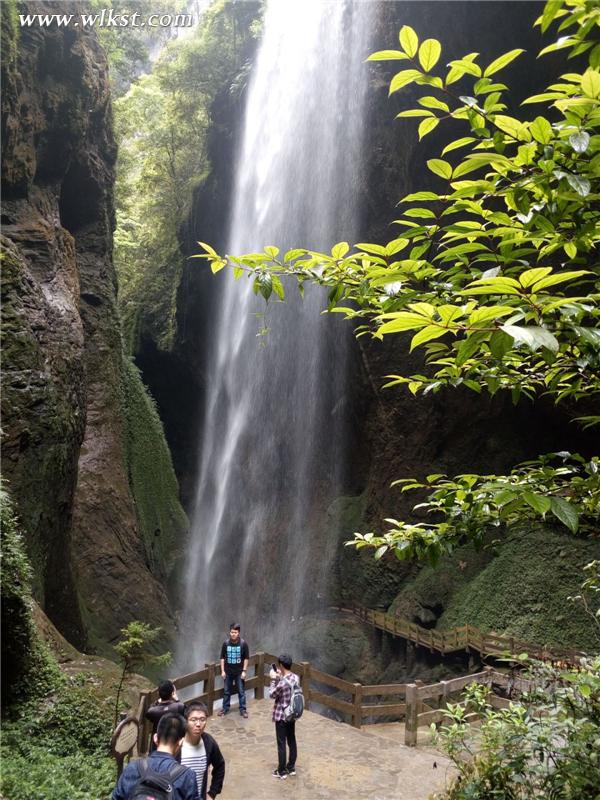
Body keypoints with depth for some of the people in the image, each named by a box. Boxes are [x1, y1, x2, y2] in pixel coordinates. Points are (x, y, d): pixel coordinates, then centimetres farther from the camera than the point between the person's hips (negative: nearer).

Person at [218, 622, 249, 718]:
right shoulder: (226, 643, -9)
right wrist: (222, 671, -3)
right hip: (228, 672, 2)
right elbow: (222, 658, -1)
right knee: (226, 691, 14)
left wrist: (244, 671, -8)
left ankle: (243, 709, 20)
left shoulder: (243, 644, -14)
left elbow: (246, 658, -6)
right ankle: (225, 708, 30)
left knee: (241, 692, 7)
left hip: (239, 672, -2)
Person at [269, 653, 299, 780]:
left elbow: (272, 695, -13)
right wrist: (280, 677, 8)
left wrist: (273, 679, -6)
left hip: (281, 716, -7)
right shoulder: (296, 677, -5)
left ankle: (282, 771, 19)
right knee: (292, 741, 18)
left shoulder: (282, 683, -28)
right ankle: (291, 768, 31)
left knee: (281, 744, 7)